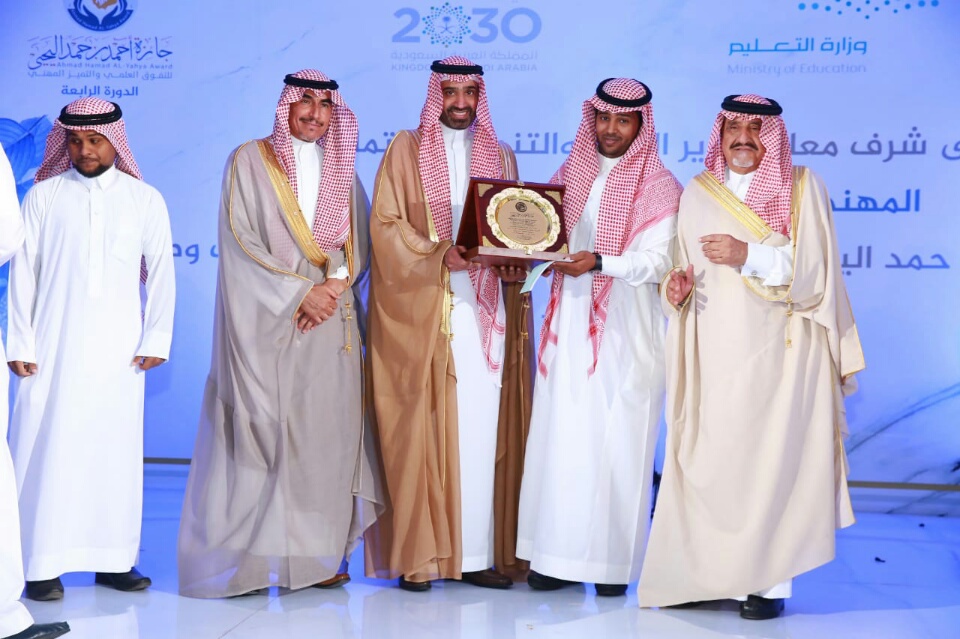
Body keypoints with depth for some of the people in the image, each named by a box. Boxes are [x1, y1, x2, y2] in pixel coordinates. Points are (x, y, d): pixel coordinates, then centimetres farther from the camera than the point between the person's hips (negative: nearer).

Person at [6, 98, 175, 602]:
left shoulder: (145, 200, 7)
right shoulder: (43, 196, 5)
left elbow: (160, 272, 7)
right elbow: (23, 273, 3)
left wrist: (156, 338, 0)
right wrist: (20, 343, -2)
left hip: (118, 347, 1)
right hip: (54, 346, -1)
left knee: (116, 449, 3)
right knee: (48, 446, -3)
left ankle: (113, 559, 11)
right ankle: (43, 563, 3)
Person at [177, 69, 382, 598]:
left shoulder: (341, 170, 16)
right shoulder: (250, 161, 3)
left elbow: (359, 244, 12)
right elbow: (241, 243, -5)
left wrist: (335, 285, -8)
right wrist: (300, 291, -12)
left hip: (329, 321, 4)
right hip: (268, 322, -4)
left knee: (326, 430, -1)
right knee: (264, 429, -7)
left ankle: (315, 555, 4)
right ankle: (250, 557, -2)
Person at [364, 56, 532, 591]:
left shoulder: (500, 155, 17)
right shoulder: (406, 150, 7)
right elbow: (386, 225, -2)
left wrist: (513, 261, -7)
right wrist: (441, 254, -16)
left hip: (485, 305, 3)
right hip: (421, 307, -3)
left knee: (482, 425, -2)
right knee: (421, 426, -5)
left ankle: (475, 552, 1)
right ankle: (419, 556, -1)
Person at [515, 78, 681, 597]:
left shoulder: (659, 186, -1)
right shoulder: (570, 174, 13)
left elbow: (656, 261, -10)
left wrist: (599, 261, -25)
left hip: (626, 327, -4)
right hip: (571, 321, 4)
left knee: (618, 440, -2)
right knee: (562, 435, 2)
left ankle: (613, 561, 6)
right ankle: (561, 554, 8)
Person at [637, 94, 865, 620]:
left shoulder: (802, 188, 3)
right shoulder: (698, 193, 13)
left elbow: (814, 269, -6)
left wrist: (748, 255, -17)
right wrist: (677, 286, -3)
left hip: (775, 349, -3)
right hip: (715, 351, 3)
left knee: (769, 457, -6)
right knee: (708, 457, -1)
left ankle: (768, 581, 1)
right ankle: (709, 574, 8)